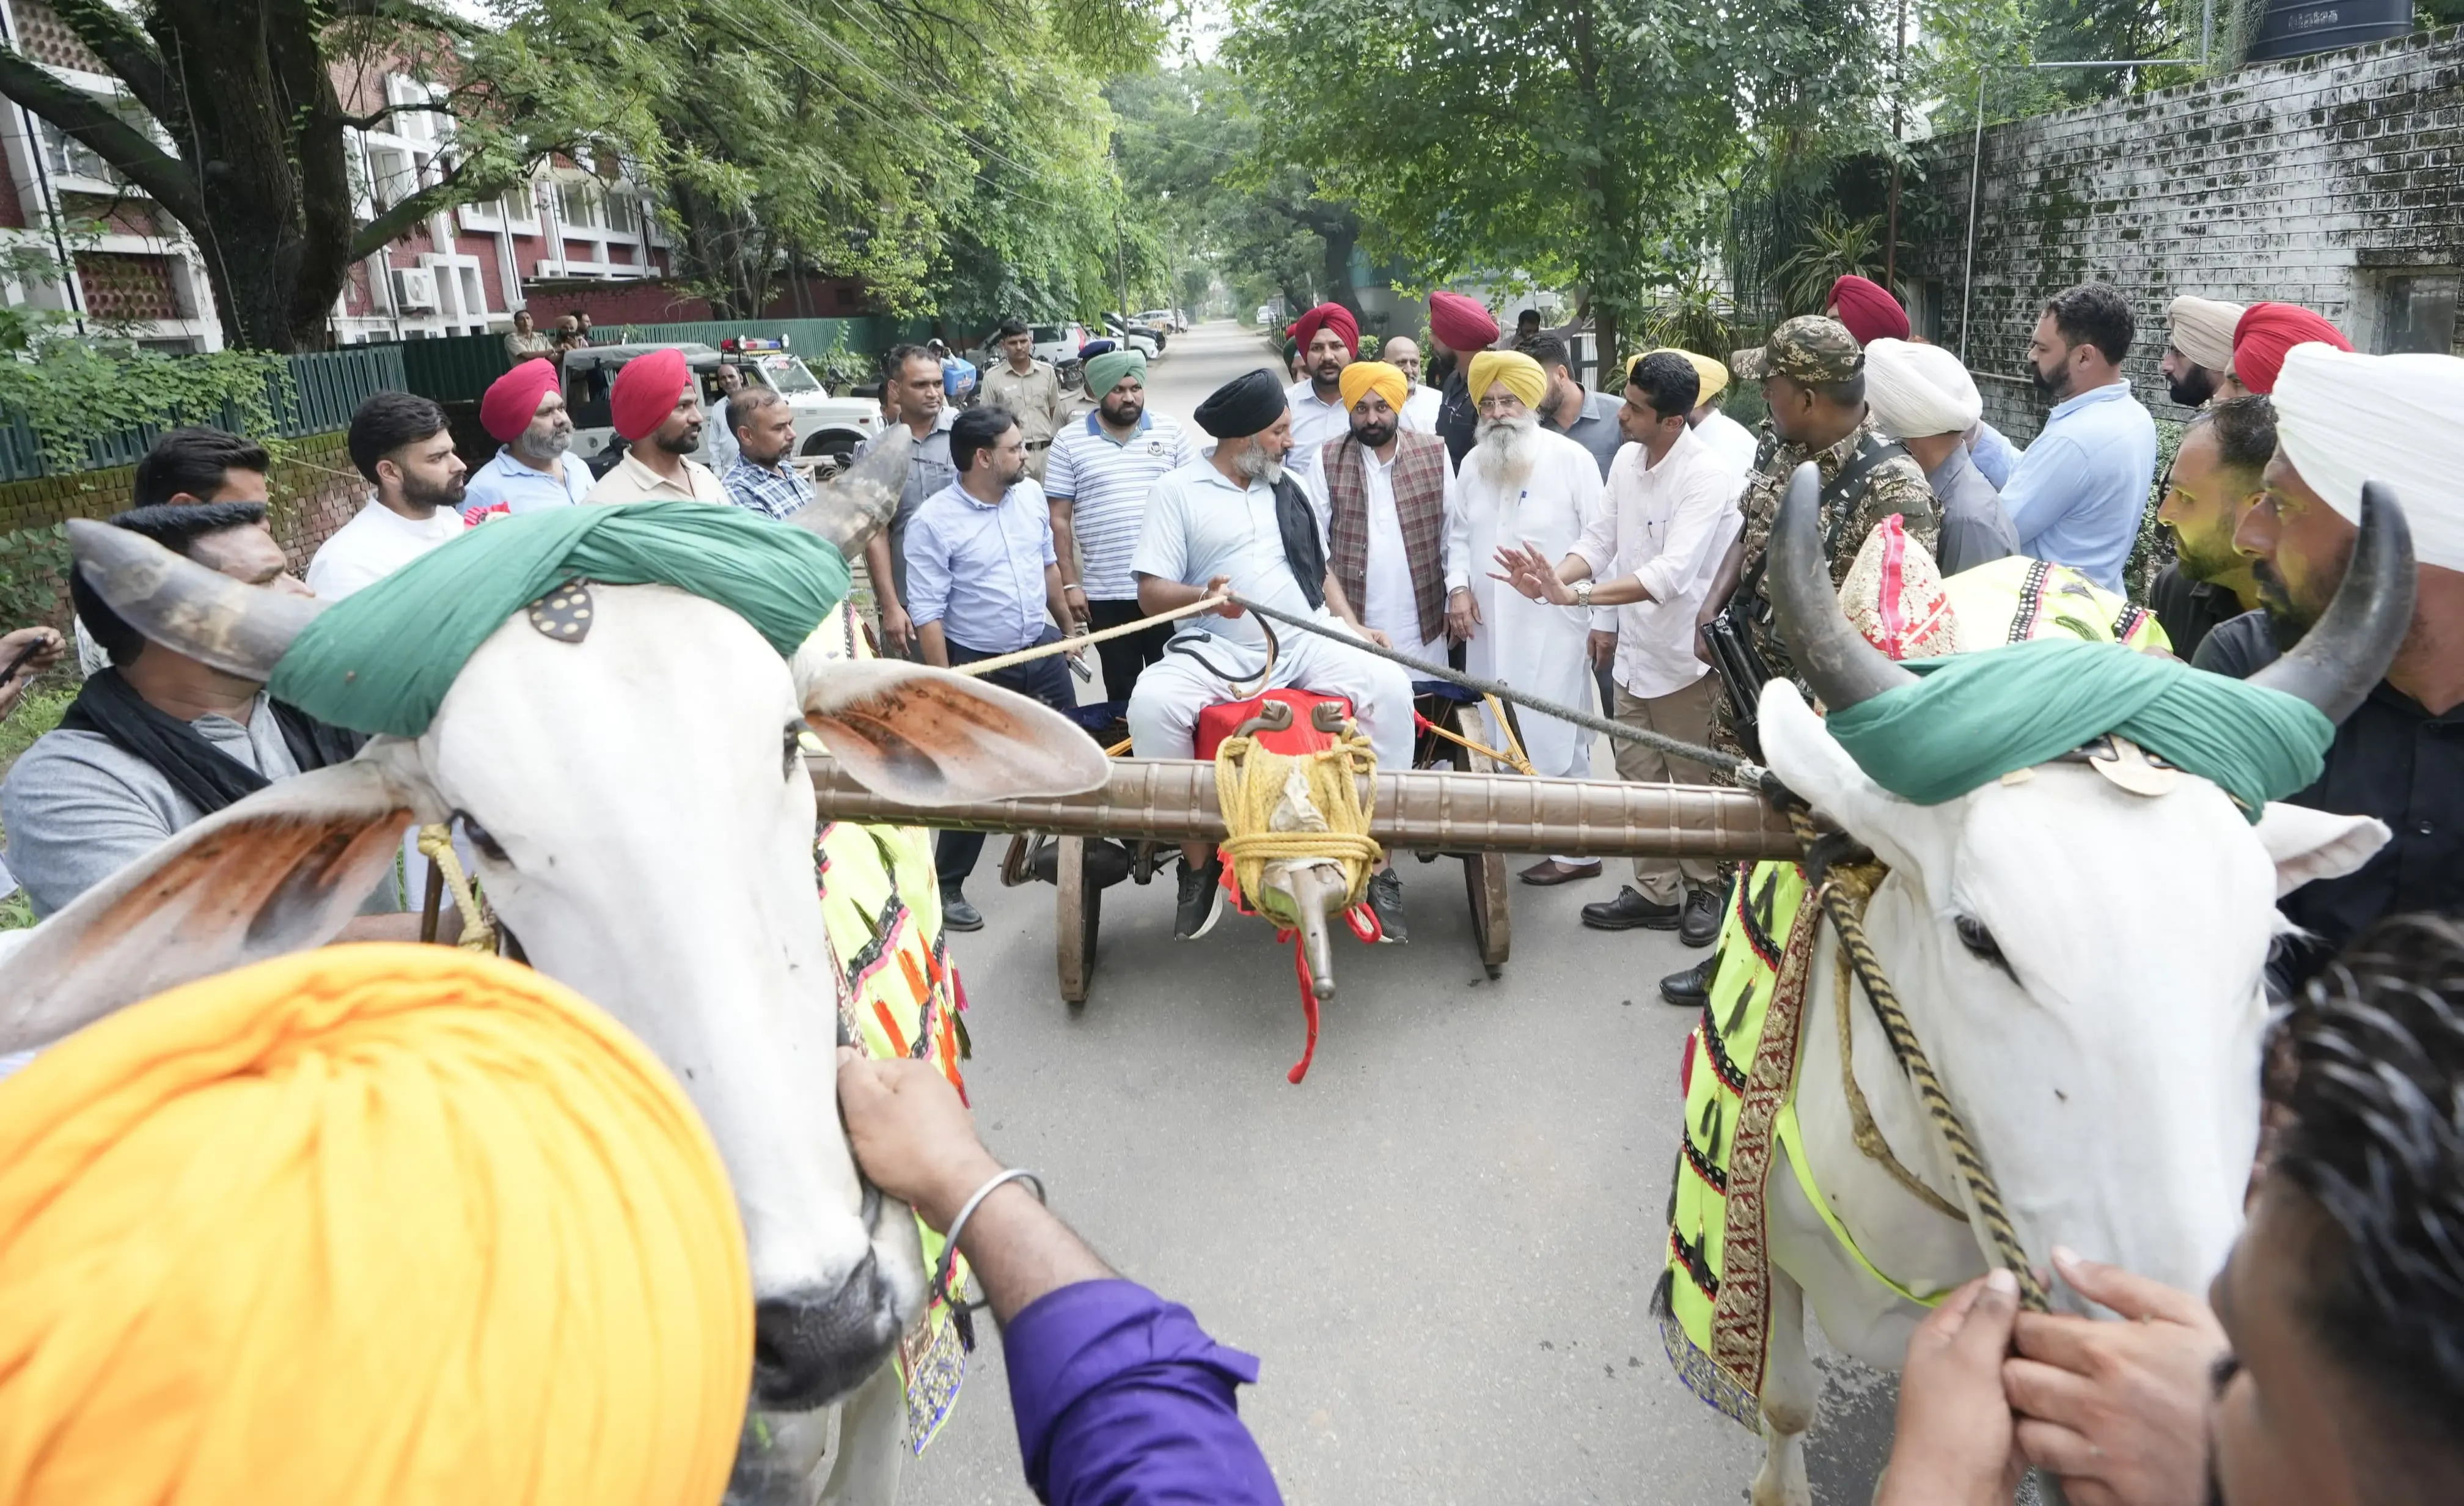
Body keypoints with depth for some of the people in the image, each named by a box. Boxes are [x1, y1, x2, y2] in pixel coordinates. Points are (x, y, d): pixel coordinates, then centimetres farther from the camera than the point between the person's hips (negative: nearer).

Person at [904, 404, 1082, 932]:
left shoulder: (1031, 494, 0)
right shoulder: (933, 521, -18)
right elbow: (927, 612, -17)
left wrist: (1067, 623, 21)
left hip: (1043, 651, 6)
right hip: (980, 666, -6)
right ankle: (947, 886, 17)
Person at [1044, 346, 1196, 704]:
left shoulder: (1171, 431, 5)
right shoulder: (1069, 442, 1)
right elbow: (1059, 519, 2)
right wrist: (1070, 585, -3)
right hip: (1105, 593, 0)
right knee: (1122, 690, 10)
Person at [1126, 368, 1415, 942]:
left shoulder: (1289, 488, 18)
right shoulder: (1177, 491, 2)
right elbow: (1151, 593, -4)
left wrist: (1354, 627, 7)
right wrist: (1203, 597, -25)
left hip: (1309, 644, 4)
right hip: (1217, 651, -3)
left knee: (1390, 685, -24)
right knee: (1151, 703, -32)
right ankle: (1198, 861, -12)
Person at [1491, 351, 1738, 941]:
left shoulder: (1706, 477, -21)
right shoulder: (1627, 458, 2)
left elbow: (1673, 572, -32)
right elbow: (1602, 538, 7)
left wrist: (1576, 596, -39)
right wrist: (1552, 578, -13)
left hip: (1685, 654, -7)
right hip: (1634, 649, 7)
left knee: (1693, 782, 8)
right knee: (1638, 776, 14)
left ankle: (1703, 890, 27)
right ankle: (1655, 891, 27)